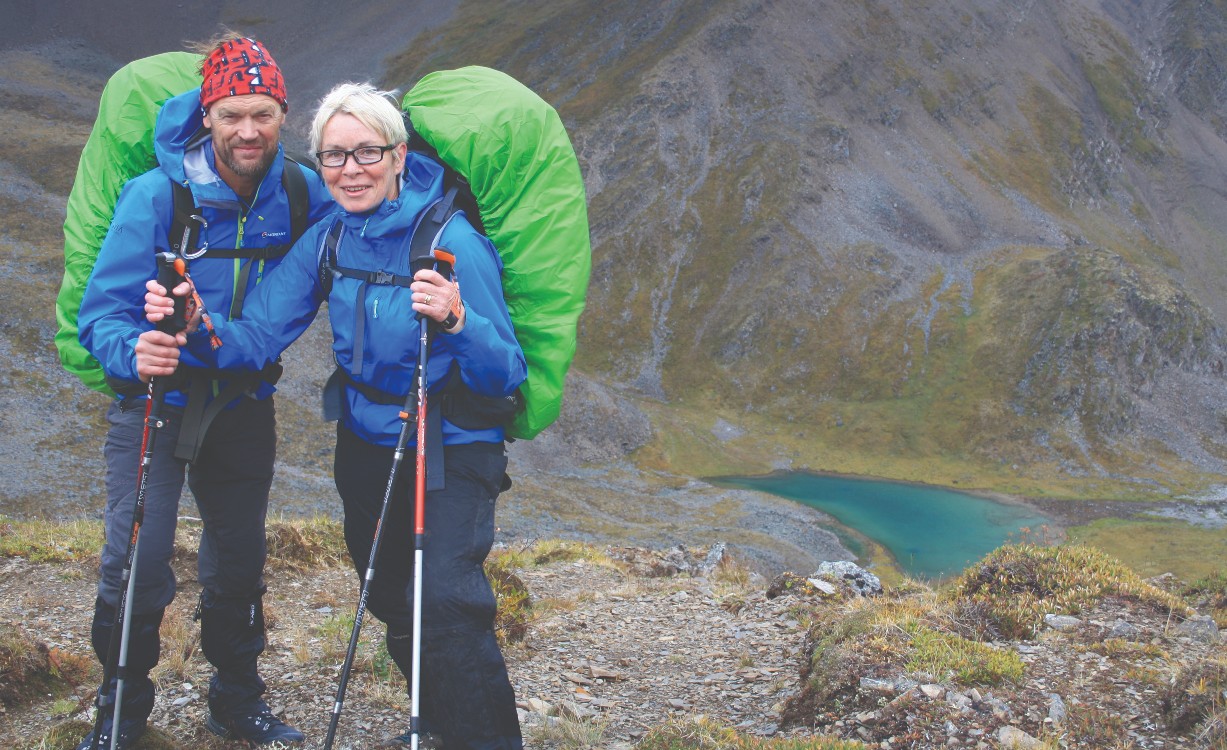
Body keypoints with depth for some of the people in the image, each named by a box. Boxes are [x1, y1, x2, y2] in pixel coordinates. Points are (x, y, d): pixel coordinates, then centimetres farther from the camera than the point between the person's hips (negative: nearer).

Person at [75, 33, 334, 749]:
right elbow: (103, 310, -19)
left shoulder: (301, 192, -9)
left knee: (240, 562, 15)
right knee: (138, 567, -10)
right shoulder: (156, 194, -19)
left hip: (245, 403, 3)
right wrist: (135, 353, -39)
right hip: (158, 398, -3)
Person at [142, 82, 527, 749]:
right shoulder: (328, 239, -5)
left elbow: (506, 376, -23)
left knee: (446, 599, -24)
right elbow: (260, 332, -12)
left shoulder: (453, 241, -22)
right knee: (392, 600, 20)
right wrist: (200, 333, -33)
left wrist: (457, 322, -43)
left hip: (452, 452, -6)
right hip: (365, 448, 6)